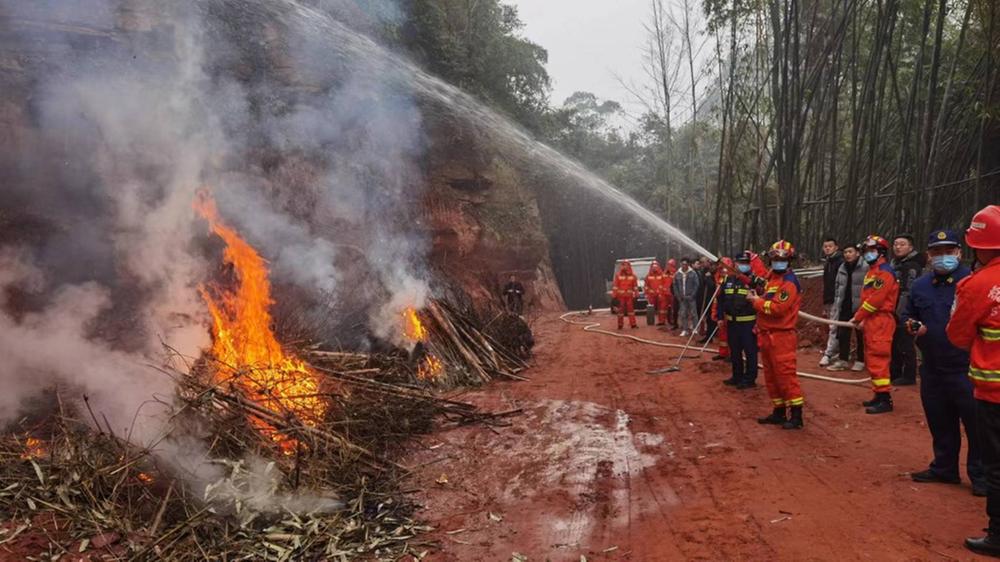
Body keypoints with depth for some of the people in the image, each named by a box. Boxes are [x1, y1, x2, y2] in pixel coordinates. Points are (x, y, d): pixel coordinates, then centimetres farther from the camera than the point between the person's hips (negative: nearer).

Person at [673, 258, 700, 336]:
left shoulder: (693, 273, -5)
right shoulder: (677, 274, 4)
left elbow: (696, 285, -7)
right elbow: (675, 285, 9)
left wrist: (692, 295, -12)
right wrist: (678, 295, 0)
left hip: (690, 297, -3)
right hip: (682, 298, 3)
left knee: (693, 313, 1)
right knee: (682, 314, 5)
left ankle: (695, 329, 12)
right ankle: (685, 330, 13)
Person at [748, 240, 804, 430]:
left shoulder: (789, 282, -14)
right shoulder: (772, 278, 16)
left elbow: (777, 308, -24)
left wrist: (756, 301, -11)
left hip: (781, 336, -10)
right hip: (767, 335, 10)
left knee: (785, 375, -7)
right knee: (771, 376, 14)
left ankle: (796, 415, -1)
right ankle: (779, 412, 24)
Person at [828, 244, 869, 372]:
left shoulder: (865, 267, -10)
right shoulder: (842, 268, 12)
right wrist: (836, 304, 14)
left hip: (860, 307, -6)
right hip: (845, 306, 6)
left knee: (861, 335, 6)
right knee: (842, 334, 7)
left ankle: (860, 361, 17)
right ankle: (842, 360, 14)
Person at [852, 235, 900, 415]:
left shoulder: (884, 271, -13)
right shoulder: (872, 271, 20)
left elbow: (875, 299, -19)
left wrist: (857, 317, -10)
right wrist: (862, 319, 10)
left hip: (881, 321, -10)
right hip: (871, 321, 10)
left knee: (878, 359, -11)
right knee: (871, 359, 14)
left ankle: (885, 399, -9)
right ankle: (879, 395, 21)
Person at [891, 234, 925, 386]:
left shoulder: (912, 266, -13)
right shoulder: (895, 263, 17)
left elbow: (908, 292, -20)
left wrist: (900, 313, -23)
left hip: (904, 313, -10)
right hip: (894, 312, 10)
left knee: (905, 346, -3)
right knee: (894, 345, 16)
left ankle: (909, 376, 5)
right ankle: (894, 373, 26)